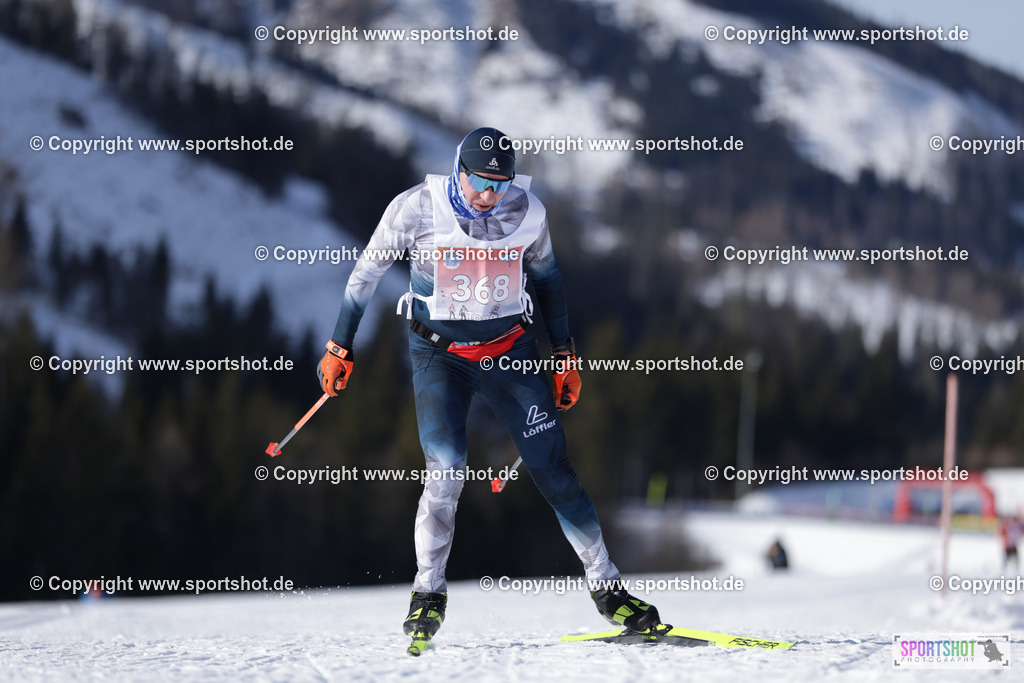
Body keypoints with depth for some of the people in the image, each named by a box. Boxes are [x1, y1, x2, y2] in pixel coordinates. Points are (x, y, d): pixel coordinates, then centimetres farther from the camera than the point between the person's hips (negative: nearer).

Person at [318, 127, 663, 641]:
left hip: (510, 348, 2)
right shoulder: (417, 208, -15)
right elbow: (367, 271, -2)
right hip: (439, 354, -2)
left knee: (552, 468, -3)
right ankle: (428, 593, -3)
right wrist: (340, 348, 1)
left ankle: (606, 586, 7)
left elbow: (546, 276, 10)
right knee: (446, 468, -19)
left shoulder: (527, 212, -8)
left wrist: (565, 355, 12)